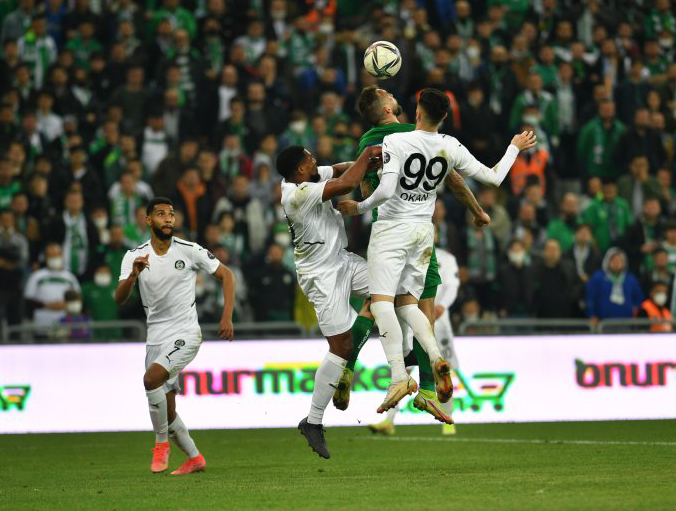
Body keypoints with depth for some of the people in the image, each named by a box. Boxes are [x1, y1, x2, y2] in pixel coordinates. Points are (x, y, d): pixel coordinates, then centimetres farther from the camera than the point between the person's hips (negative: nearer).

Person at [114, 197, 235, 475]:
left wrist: (227, 317, -7)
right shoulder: (134, 257, -1)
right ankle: (194, 458, 24)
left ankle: (162, 442, -9)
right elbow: (119, 299, -10)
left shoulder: (190, 251, -7)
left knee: (151, 379, -27)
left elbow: (226, 275, 2)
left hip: (185, 335, -4)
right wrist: (133, 275, -30)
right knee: (166, 410, 6)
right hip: (156, 338, 4)